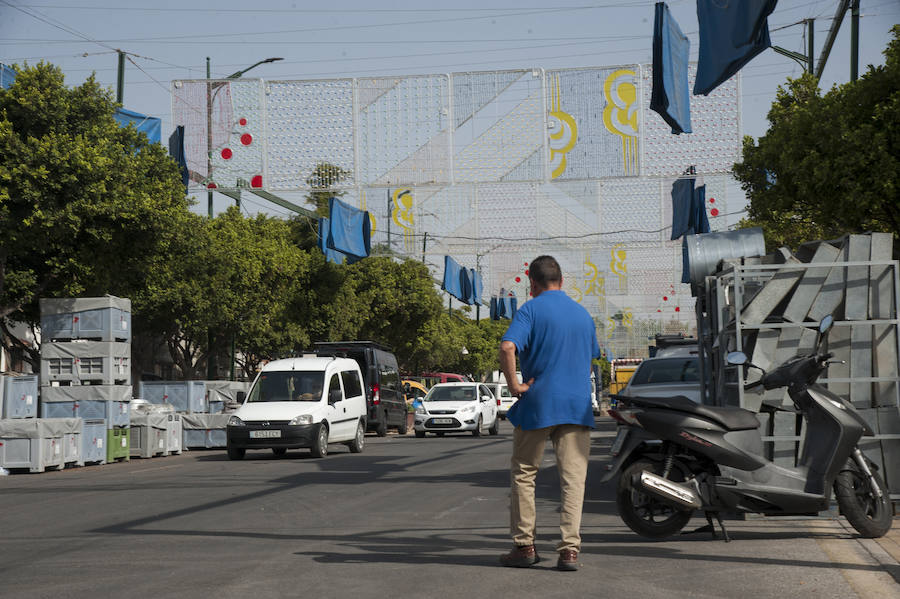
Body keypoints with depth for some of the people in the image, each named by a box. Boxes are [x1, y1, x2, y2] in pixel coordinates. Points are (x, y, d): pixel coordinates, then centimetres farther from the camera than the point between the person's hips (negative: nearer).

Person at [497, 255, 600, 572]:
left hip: (538, 404, -3)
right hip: (578, 404, 4)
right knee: (573, 478, 2)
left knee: (523, 474, 11)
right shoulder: (583, 314, 13)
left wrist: (514, 385, -12)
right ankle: (570, 549, -6)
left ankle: (525, 546, 13)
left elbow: (508, 347, -21)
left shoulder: (531, 310, -5)